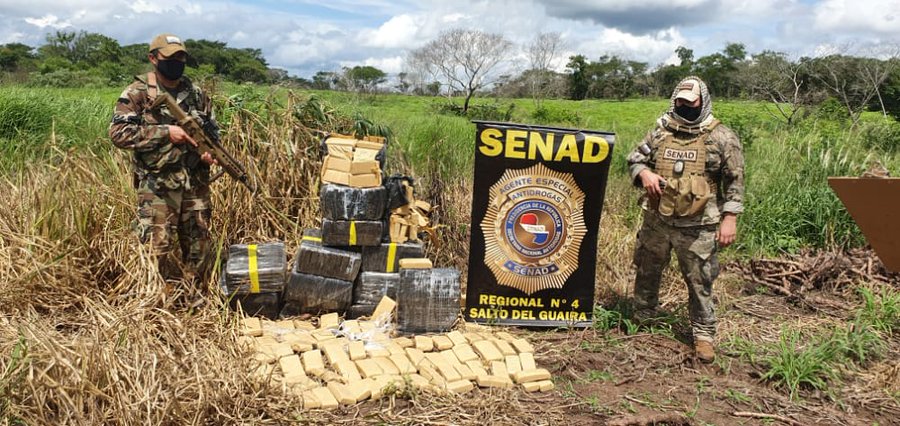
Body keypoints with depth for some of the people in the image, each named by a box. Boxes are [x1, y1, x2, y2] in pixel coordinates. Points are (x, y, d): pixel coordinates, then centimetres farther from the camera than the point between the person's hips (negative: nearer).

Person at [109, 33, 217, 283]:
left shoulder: (196, 94, 9)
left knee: (199, 243, 11)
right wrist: (165, 132, -19)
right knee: (160, 247, -3)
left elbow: (212, 130, 20)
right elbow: (118, 133, -13)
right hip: (157, 185, -4)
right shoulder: (138, 93, -5)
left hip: (196, 182, 5)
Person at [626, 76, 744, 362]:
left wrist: (730, 218, -11)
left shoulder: (722, 138, -5)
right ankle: (642, 322, 37)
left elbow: (734, 181, -4)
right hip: (656, 220, 4)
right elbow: (634, 159, 12)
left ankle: (704, 334, 17)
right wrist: (644, 173, -11)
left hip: (697, 227, -4)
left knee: (700, 282, 2)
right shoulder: (660, 132, 4)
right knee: (647, 273, 17)